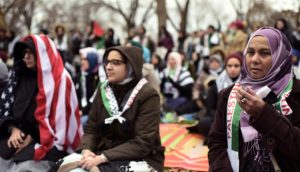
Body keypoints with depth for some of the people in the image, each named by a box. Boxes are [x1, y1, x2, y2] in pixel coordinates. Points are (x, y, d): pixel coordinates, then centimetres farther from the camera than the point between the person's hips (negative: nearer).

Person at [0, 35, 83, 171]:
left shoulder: (60, 80, -7)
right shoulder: (21, 76, 12)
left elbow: (59, 116, -12)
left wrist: (32, 138, -12)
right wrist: (13, 129, -5)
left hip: (48, 142, -5)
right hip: (20, 137, 6)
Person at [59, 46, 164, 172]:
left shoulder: (148, 96, -10)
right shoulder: (103, 91, 6)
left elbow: (142, 143, -17)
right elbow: (91, 129, 8)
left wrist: (102, 158, -24)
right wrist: (86, 150, -15)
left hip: (140, 159, -5)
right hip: (104, 154, 5)